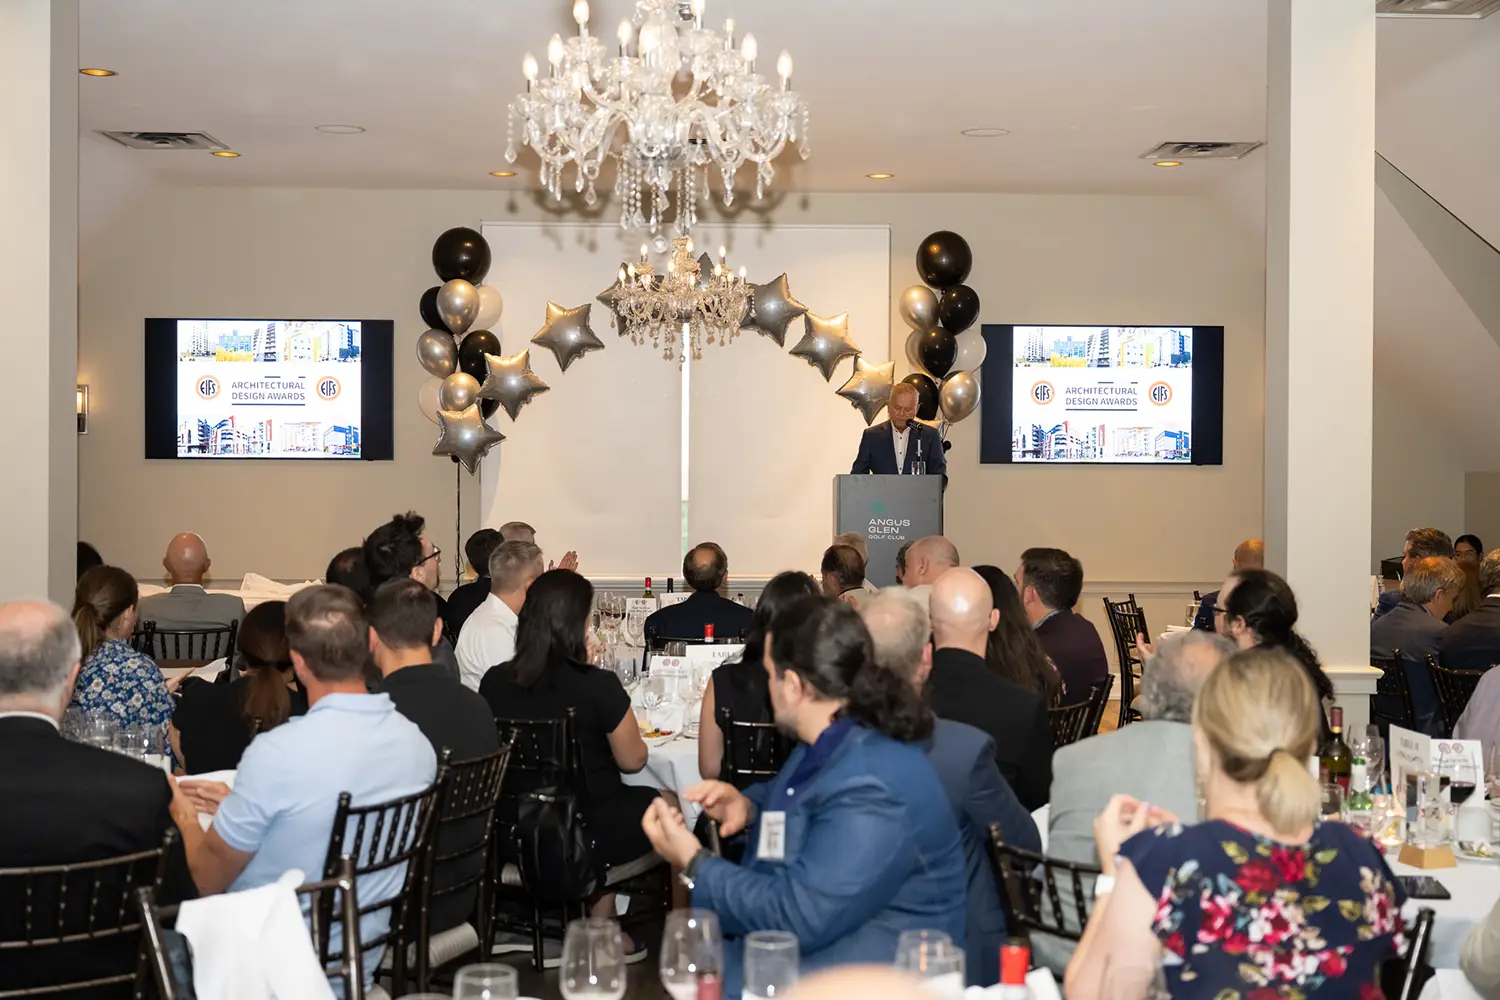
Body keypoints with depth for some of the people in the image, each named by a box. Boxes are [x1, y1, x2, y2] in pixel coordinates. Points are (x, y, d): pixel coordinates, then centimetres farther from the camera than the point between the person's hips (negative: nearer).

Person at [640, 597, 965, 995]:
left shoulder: (872, 794, -27)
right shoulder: (833, 743, 5)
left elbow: (796, 916, -26)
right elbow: (798, 800, 27)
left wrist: (693, 862, -16)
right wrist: (749, 806, 4)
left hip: (861, 979, -9)